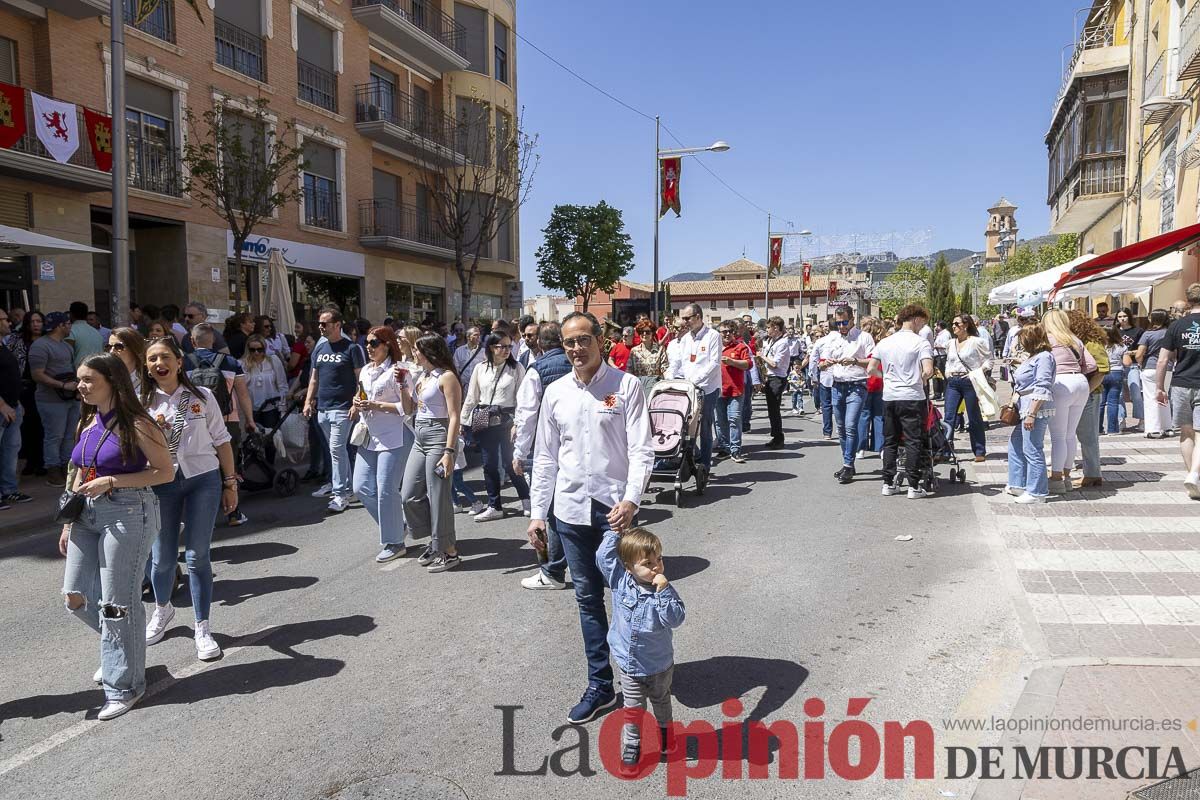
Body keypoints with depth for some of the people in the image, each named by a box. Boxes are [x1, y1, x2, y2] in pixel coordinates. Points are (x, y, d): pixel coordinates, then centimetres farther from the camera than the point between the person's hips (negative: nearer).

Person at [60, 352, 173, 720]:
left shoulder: (136, 424, -11)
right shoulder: (88, 423, 10)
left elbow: (165, 471, -12)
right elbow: (81, 476, 18)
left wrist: (111, 481, -19)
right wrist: (68, 523, 15)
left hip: (128, 513, -7)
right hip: (89, 512, 7)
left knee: (116, 603, -2)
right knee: (76, 596, 8)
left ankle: (124, 686, 13)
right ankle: (119, 648, 35)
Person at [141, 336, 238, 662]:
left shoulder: (202, 396, 1)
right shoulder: (143, 403, 2)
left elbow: (221, 441, 5)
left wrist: (230, 483, 3)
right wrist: (153, 431, -17)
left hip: (203, 480, -1)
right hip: (162, 484, 1)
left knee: (197, 555, -1)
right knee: (163, 557, 9)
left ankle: (203, 629, 10)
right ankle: (162, 609, 40)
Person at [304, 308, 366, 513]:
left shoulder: (351, 348, -6)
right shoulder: (319, 348, 13)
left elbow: (360, 379, -7)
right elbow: (314, 378, 19)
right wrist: (308, 401, 10)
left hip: (342, 407, -6)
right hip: (322, 408, 6)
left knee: (336, 449, -10)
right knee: (337, 449, 15)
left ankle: (341, 493, -5)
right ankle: (337, 484, 26)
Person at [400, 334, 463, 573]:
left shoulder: (446, 377, -11)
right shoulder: (423, 376, 15)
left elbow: (454, 417, -16)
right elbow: (408, 409, 20)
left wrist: (449, 452, -22)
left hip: (438, 438, -9)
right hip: (420, 439, 9)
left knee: (437, 497, -3)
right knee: (409, 496, 9)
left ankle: (449, 551, 11)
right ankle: (436, 540, 25)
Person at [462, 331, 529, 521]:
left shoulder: (516, 368, -3)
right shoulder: (480, 369, 6)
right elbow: (471, 397, 10)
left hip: (506, 420, -3)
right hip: (484, 421, 4)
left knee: (509, 463, -2)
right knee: (489, 464, 8)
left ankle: (526, 499, 20)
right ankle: (494, 507, 19)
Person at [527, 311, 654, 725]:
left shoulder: (625, 386, -6)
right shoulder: (555, 393, 6)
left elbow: (642, 450, -10)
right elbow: (545, 458, 11)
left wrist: (631, 500, -23)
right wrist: (538, 513, 8)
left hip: (615, 509, -4)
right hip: (572, 510, 4)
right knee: (588, 598, 12)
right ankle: (600, 686, 23)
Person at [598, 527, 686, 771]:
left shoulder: (663, 588, -21)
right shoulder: (620, 581, -17)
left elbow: (676, 618, -30)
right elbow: (603, 555, -18)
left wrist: (664, 592, -38)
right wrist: (615, 533, -18)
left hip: (660, 665, 0)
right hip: (629, 663, 0)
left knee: (661, 701, 26)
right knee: (633, 709, 9)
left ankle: (665, 731, 50)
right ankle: (631, 747, 26)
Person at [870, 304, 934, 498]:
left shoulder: (885, 342, 7)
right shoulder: (921, 342, -8)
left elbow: (871, 369, 6)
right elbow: (928, 371, -18)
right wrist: (921, 379, 2)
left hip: (889, 397, 5)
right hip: (912, 398, -5)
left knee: (890, 441, 12)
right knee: (914, 442, 2)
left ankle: (888, 484, 15)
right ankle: (914, 486, 3)